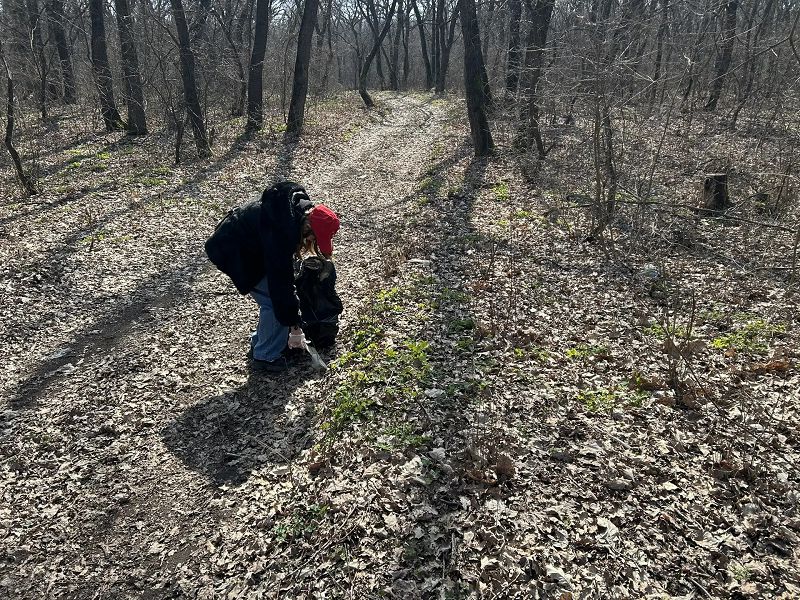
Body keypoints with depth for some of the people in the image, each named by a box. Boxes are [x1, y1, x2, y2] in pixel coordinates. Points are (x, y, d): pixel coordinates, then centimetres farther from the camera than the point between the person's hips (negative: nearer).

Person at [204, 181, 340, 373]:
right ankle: (265, 357, 5)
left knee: (275, 293, 9)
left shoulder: (301, 206, -11)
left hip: (252, 246, 9)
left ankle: (259, 343, 24)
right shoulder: (281, 233, -37)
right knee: (273, 299, -10)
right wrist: (294, 325, -23)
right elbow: (280, 281, -31)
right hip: (234, 252, -9)